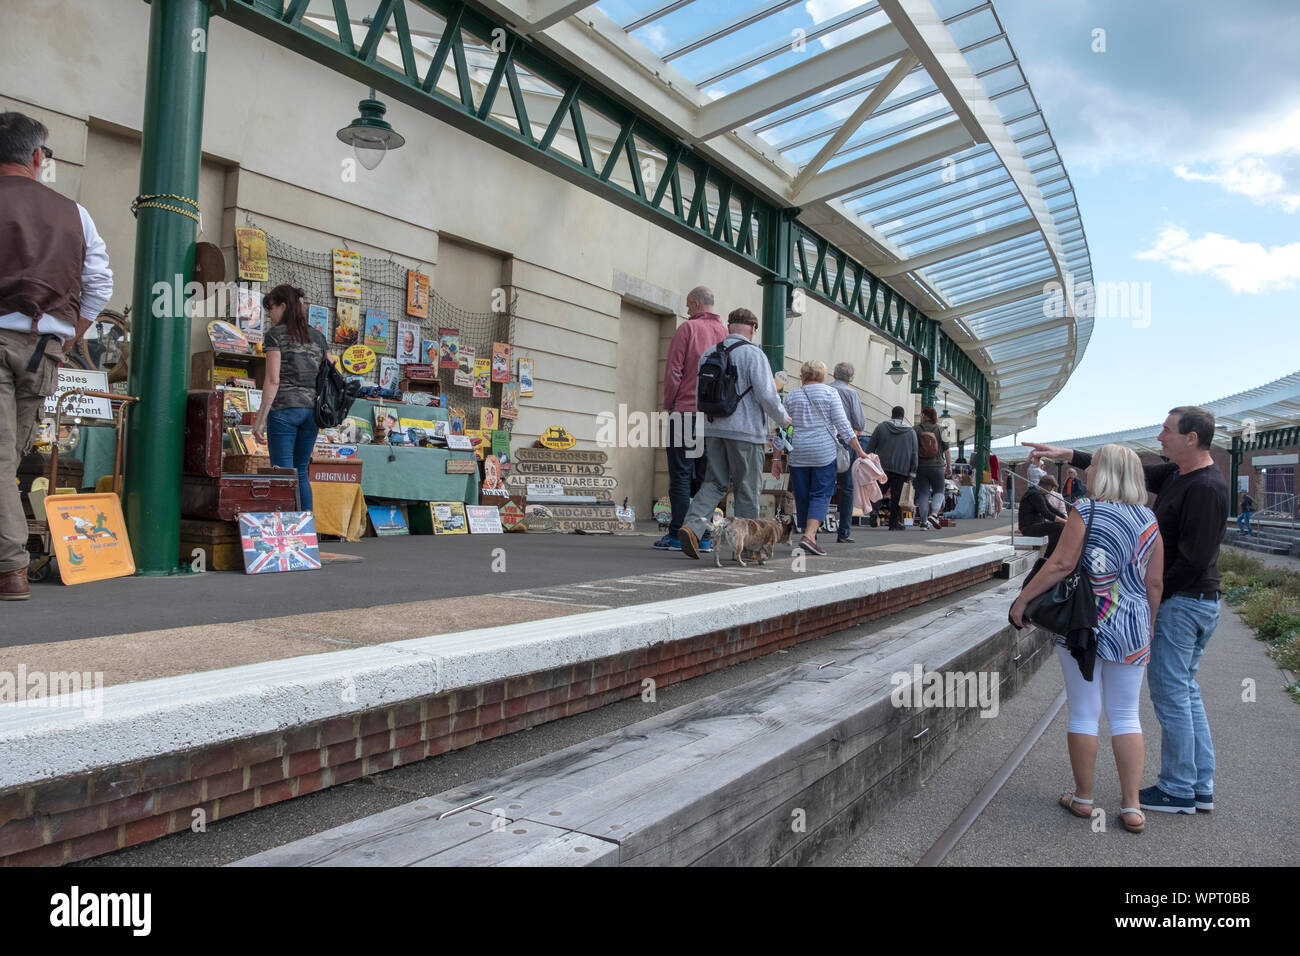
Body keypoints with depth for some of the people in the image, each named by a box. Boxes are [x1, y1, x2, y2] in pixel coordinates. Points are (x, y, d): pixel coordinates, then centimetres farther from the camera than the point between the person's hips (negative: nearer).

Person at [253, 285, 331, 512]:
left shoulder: (276, 334, -4)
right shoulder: (317, 336, 12)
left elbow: (273, 380, -10)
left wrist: (261, 419, -8)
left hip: (284, 410, -6)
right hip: (311, 410, 6)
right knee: (301, 473, 14)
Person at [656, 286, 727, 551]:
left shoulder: (688, 328, -4)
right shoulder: (725, 333, 10)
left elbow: (673, 371, -7)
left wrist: (668, 404, 3)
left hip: (686, 410, -5)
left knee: (680, 474, -2)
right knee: (705, 476, 9)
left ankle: (677, 534, -4)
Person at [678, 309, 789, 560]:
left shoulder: (709, 354, 10)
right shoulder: (753, 354, -8)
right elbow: (766, 394, -14)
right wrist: (783, 418, 3)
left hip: (713, 428, 5)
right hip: (746, 429, -5)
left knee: (715, 482, 9)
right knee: (747, 487, 5)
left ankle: (692, 525, -12)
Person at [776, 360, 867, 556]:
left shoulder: (791, 397, 9)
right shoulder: (829, 393, 1)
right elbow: (843, 424, -5)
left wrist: (776, 458, 14)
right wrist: (859, 450, -2)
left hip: (797, 454, 3)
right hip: (824, 452, -3)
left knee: (802, 497, 9)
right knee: (821, 495, -3)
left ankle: (808, 535, 14)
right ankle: (809, 535, -19)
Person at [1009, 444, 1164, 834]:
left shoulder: (1085, 511, -10)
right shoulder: (1149, 520, 4)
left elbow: (1062, 563, -17)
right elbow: (1154, 583, 6)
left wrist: (1022, 598, -10)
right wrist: (1148, 627, 17)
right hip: (1131, 631, 4)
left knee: (1084, 713, 6)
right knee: (1126, 716, 12)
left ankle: (1083, 798, 18)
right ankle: (1131, 807, 13)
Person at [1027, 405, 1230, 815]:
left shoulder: (1206, 487, -20)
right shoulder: (1176, 473, 10)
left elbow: (1194, 558, -23)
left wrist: (1156, 594, -15)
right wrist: (1068, 455, 11)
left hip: (1182, 602, -10)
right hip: (1187, 599, 10)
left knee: (1170, 693, -1)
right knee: (1185, 691, 15)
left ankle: (1178, 790, 10)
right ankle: (1200, 786, 24)